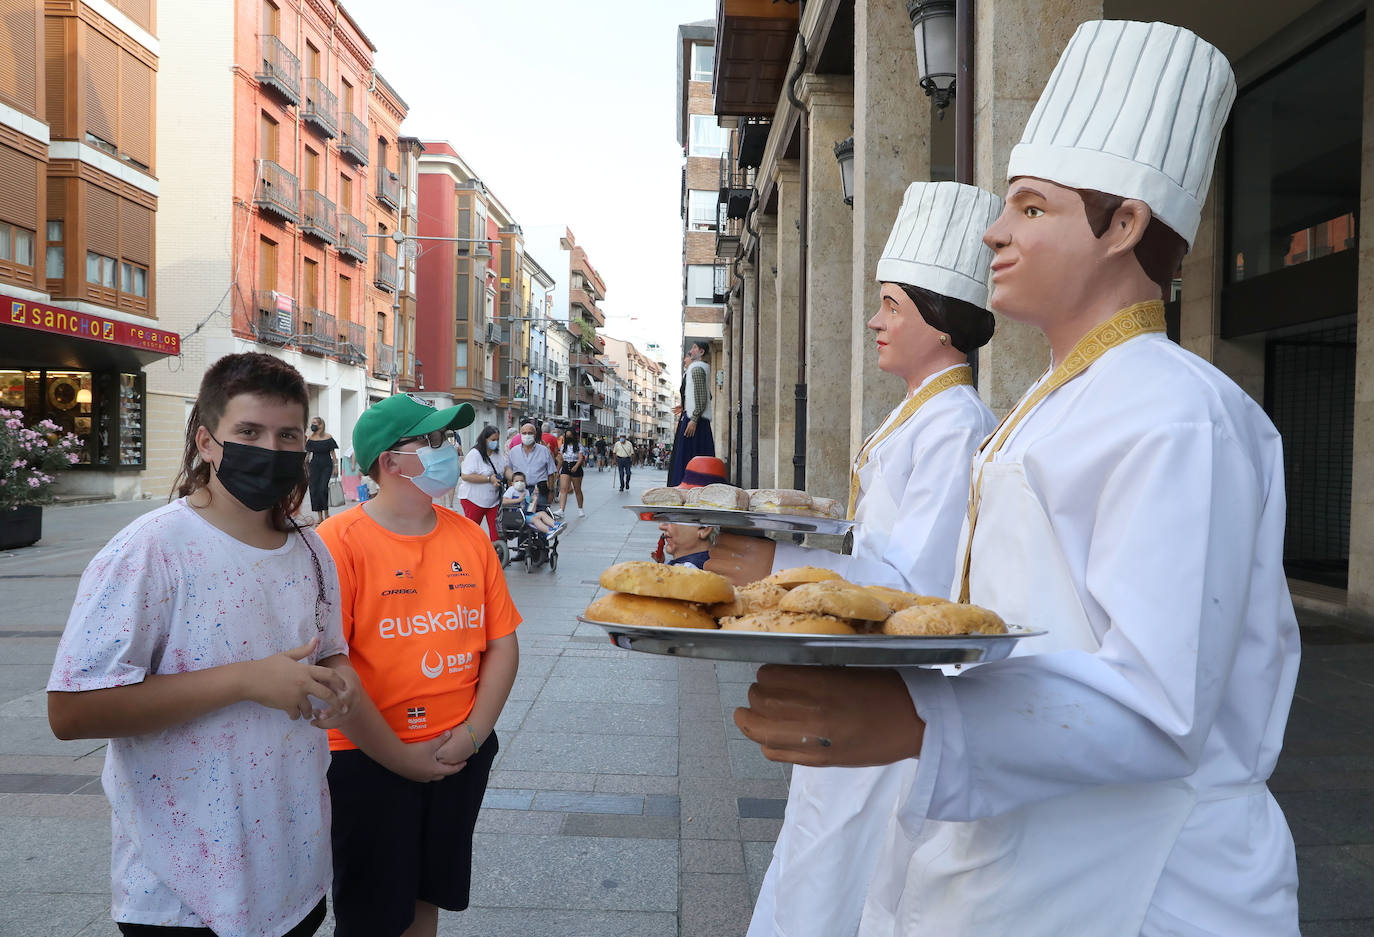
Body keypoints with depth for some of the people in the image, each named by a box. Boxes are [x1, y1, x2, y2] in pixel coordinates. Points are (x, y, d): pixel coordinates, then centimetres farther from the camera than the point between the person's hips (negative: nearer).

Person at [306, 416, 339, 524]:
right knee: (314, 490, 1)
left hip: (326, 466, -3)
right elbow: (307, 453, 8)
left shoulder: (328, 437, -2)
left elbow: (333, 452, 1)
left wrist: (336, 466, -1)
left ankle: (326, 513, 5)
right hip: (314, 466, 4)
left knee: (323, 489, -14)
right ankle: (319, 516, 9)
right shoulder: (310, 439, 5)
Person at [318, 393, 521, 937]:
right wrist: (401, 758, -15)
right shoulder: (338, 542, -15)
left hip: (462, 755, 5)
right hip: (367, 762, -4)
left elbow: (502, 643, 3)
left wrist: (473, 733, -7)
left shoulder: (468, 536, 1)